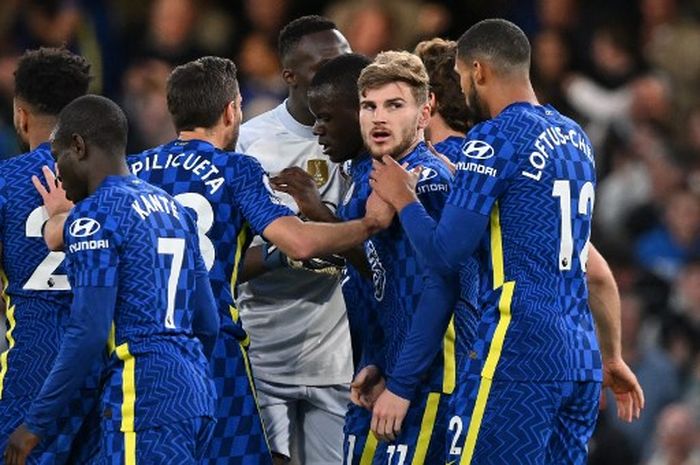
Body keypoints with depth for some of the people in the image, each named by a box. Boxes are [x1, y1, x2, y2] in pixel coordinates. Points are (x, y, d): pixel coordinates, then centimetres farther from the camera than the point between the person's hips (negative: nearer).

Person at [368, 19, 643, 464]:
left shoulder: (494, 139, -9)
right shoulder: (576, 138, 16)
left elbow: (446, 255, -11)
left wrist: (404, 201, 3)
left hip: (517, 360, -8)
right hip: (582, 359, 8)